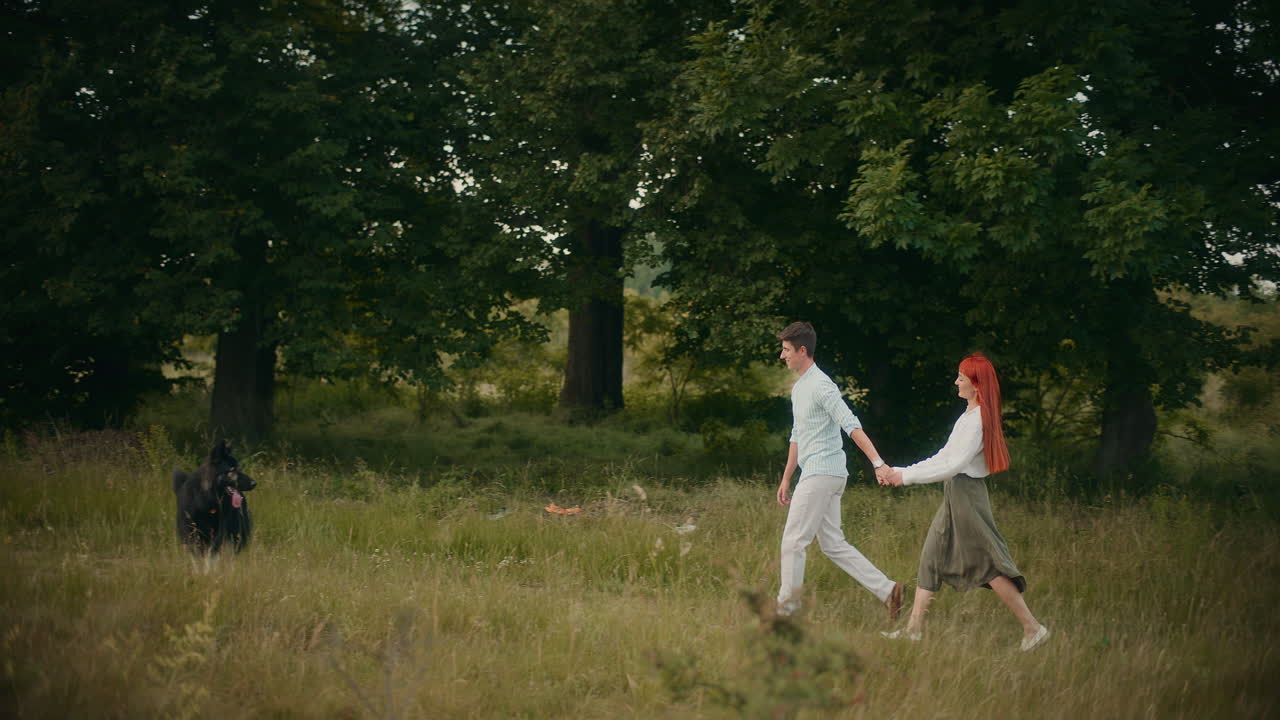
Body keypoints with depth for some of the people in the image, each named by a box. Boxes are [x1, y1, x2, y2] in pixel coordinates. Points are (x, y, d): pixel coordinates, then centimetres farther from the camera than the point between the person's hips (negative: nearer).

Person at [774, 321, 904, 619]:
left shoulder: (821, 387, -14)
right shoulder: (798, 388, 18)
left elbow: (852, 426, -24)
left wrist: (877, 462, -32)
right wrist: (785, 479, 28)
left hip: (822, 474, -10)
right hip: (814, 474, 10)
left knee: (793, 541, -4)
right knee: (833, 544, 8)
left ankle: (787, 607, 5)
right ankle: (887, 590, 4)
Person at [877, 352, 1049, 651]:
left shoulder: (977, 419, -17)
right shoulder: (971, 415, 14)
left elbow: (953, 464, -22)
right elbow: (945, 457, 18)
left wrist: (907, 476, -21)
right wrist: (897, 472, 17)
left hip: (966, 493, -10)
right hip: (955, 493, 10)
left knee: (987, 563, -7)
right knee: (932, 556, 10)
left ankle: (1032, 627, -2)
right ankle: (914, 627, 12)